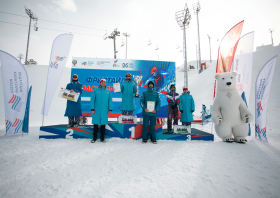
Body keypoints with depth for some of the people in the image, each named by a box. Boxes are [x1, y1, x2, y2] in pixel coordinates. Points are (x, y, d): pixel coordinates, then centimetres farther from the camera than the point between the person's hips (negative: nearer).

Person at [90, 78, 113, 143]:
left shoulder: (108, 91, 7)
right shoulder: (96, 90, 3)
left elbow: (110, 101, 6)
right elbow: (92, 100, 0)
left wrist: (110, 109, -1)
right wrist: (92, 108, -7)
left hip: (104, 110, 1)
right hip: (96, 110, -1)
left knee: (103, 124, 7)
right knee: (95, 124, 5)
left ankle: (102, 138, 19)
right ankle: (94, 138, 19)